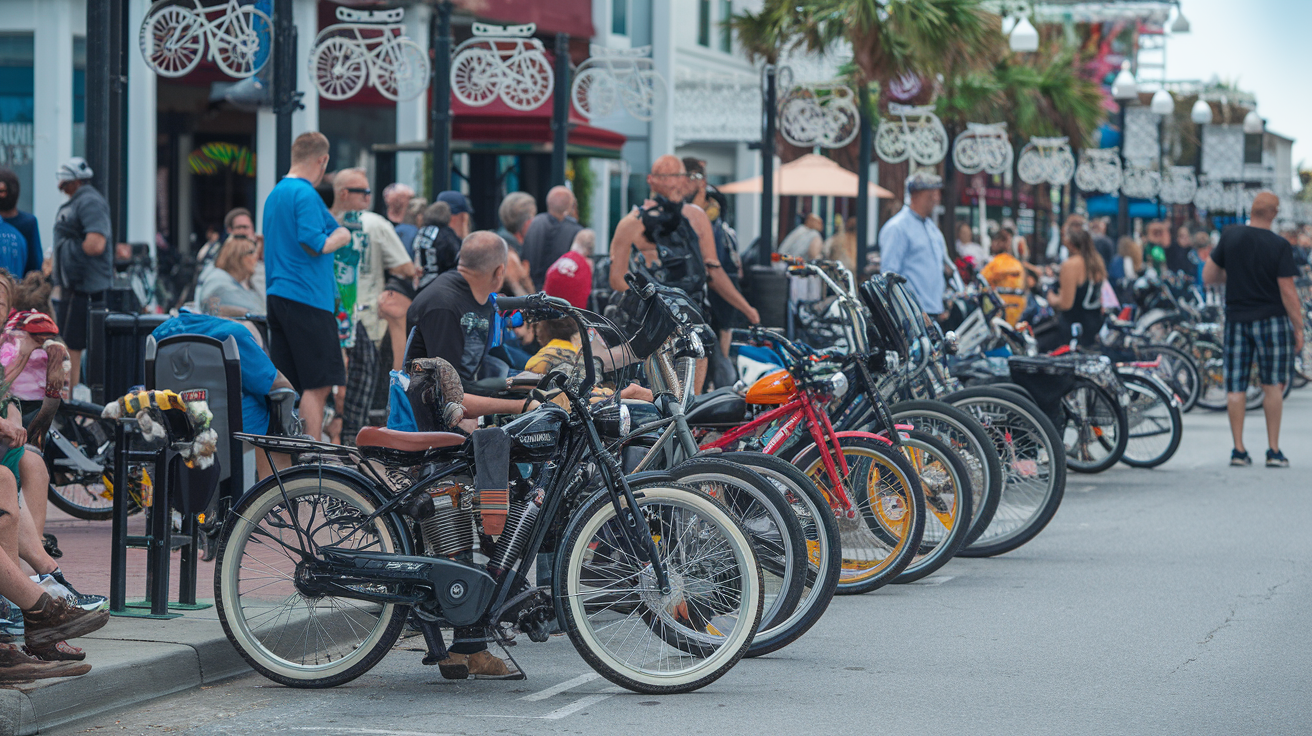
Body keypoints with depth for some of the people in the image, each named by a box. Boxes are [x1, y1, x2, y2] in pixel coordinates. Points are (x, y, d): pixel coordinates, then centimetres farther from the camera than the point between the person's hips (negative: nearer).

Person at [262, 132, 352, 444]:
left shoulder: (275, 194, 18)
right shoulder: (306, 194, -12)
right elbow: (314, 245, -20)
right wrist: (340, 237, -3)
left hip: (277, 297, 9)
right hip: (308, 300, -9)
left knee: (287, 386, 10)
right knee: (317, 385, -6)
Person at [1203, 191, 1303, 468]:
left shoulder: (1231, 236, -2)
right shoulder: (1279, 246, -11)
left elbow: (1208, 276, 4)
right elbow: (1288, 292, -12)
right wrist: (1299, 328, -3)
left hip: (1236, 319, 3)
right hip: (1271, 320, -3)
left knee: (1236, 388, 6)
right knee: (1273, 386, 6)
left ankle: (1238, 450, 6)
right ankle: (1273, 451, 4)